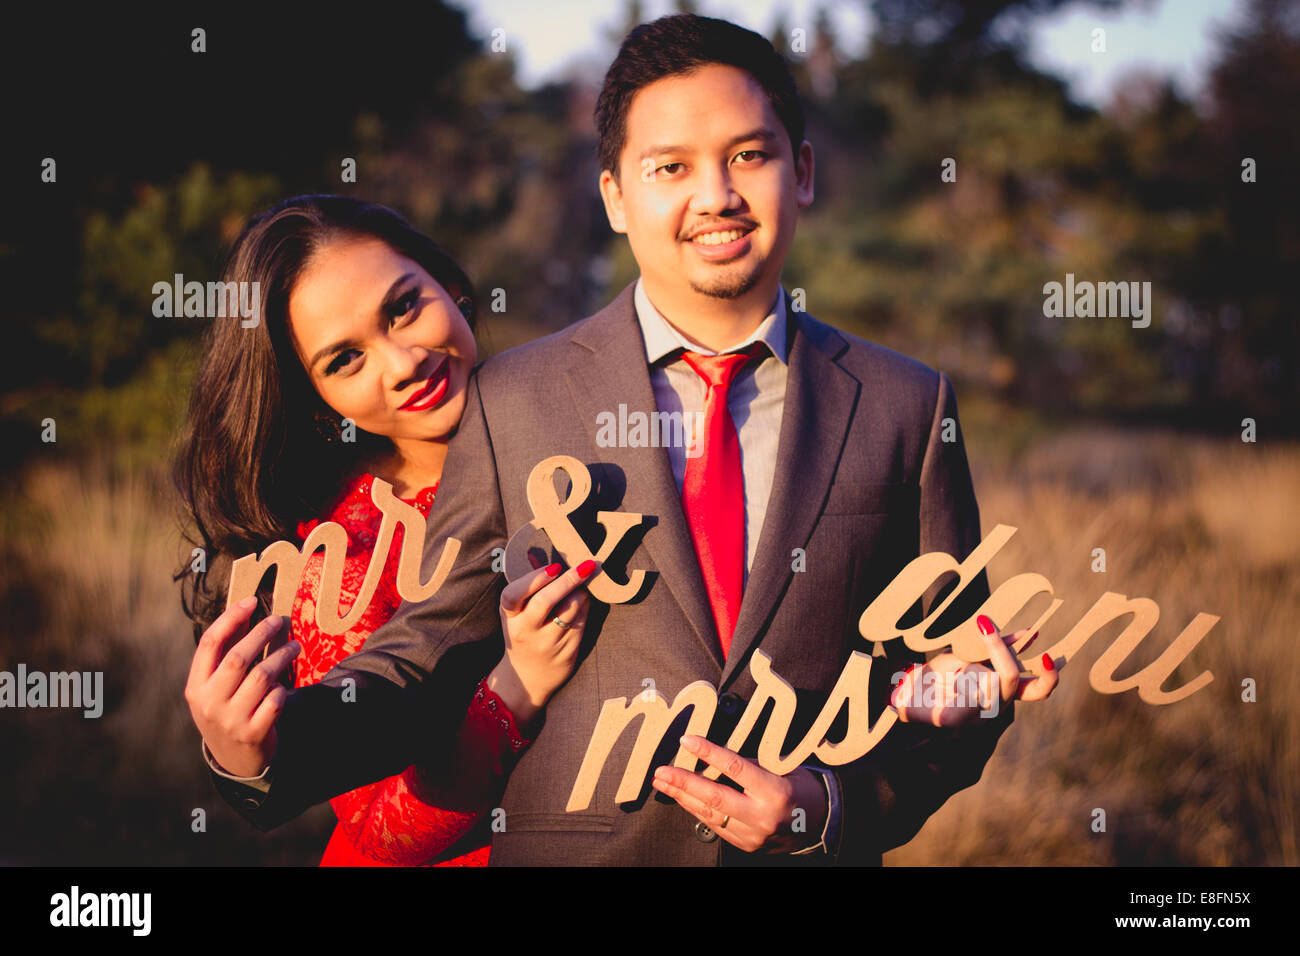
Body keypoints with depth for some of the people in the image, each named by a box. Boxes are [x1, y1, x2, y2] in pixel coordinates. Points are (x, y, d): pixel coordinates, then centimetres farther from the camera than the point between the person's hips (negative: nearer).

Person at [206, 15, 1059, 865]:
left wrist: (833, 804, -13)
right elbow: (432, 651, -3)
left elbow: (957, 691, 2)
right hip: (569, 846, -1)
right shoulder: (510, 403, -3)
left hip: (808, 856, 1)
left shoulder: (907, 407, -1)